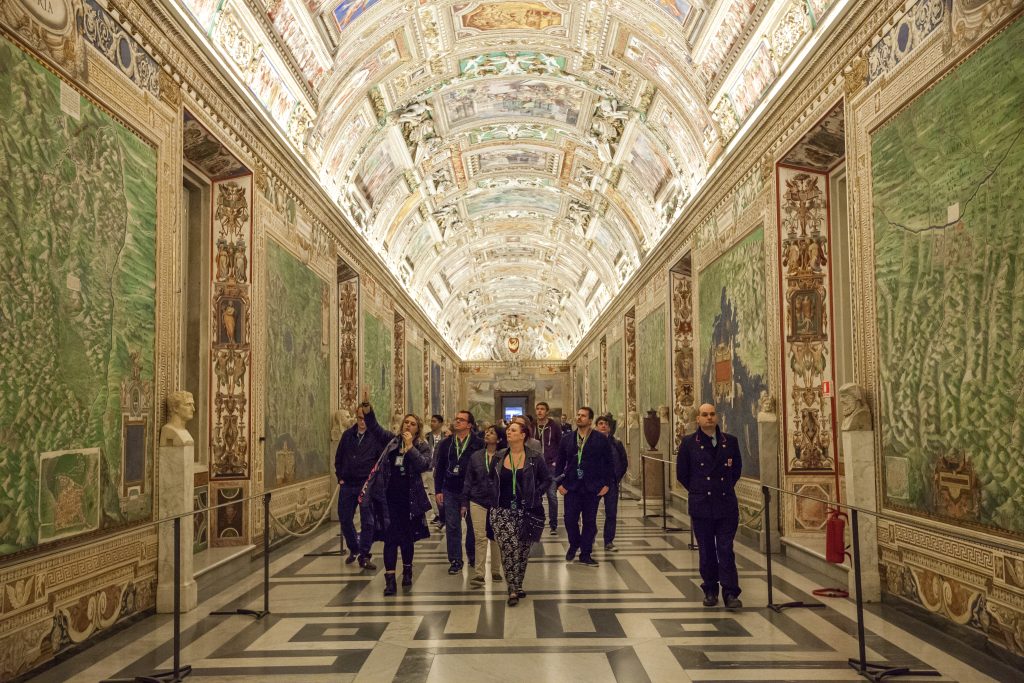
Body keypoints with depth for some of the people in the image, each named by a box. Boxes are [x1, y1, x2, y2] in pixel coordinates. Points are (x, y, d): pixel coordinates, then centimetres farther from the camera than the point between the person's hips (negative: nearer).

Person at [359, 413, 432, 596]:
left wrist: (409, 446, -20)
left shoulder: (422, 447, 0)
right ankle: (390, 580, -5)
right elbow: (381, 467, 11)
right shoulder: (393, 443, 8)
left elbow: (424, 465, -19)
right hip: (389, 498, 1)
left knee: (407, 538, 11)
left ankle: (407, 572, 32)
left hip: (409, 499, -1)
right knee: (390, 538, -4)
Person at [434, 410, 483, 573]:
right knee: (452, 527, 4)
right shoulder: (446, 443, 5)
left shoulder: (479, 444, -6)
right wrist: (438, 490, 2)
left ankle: (473, 558, 26)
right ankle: (455, 561, 13)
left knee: (472, 526, 9)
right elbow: (439, 468, 7)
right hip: (450, 491, 3)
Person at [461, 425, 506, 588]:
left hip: (497, 502, -1)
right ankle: (479, 574, -2)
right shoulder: (476, 456, 3)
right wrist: (465, 503, 7)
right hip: (478, 501, 1)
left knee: (495, 537, 9)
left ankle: (495, 571, 23)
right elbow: (468, 481, 8)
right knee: (480, 537, -4)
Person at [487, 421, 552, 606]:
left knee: (523, 550, 7)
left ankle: (517, 586, 24)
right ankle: (513, 589, -2)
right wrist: (495, 496, 7)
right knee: (509, 548, -10)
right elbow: (490, 479, 17)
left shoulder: (535, 458, -2)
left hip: (526, 511, -1)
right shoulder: (498, 458, 5)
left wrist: (534, 495, -2)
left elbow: (546, 480, 5)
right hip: (502, 511, 1)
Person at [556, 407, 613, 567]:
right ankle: (574, 544, 28)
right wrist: (559, 483, 1)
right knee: (570, 519, 0)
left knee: (590, 521, 5)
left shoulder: (601, 439, -2)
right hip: (571, 486, 2)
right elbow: (560, 463, 9)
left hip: (593, 487, -1)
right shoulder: (567, 439, 6)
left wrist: (606, 484, -6)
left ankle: (585, 554, 18)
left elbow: (608, 463, 0)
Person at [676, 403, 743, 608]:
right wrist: (697, 491, 8)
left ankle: (730, 593, 3)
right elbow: (682, 473, 5)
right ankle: (710, 590, 20)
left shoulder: (730, 441, 4)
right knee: (707, 550, 8)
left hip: (727, 504, 1)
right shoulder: (689, 443, -1)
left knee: (726, 549, -1)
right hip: (701, 506, 0)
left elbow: (737, 468, 17)